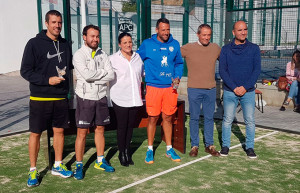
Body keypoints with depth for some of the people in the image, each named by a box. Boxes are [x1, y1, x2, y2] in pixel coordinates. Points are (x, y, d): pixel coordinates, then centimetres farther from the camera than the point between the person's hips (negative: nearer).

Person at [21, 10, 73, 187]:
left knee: (59, 131, 11)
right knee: (35, 133, 3)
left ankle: (58, 166, 27)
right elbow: (25, 71, -9)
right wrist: (47, 80, -17)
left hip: (61, 97, 5)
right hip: (40, 98, -4)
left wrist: (68, 76, 7)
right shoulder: (35, 44, -6)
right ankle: (33, 170, 17)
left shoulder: (65, 45, 10)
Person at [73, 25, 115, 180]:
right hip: (85, 98, -5)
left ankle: (100, 161, 27)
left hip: (101, 97, 5)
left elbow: (111, 75, -3)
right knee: (82, 132, -1)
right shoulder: (79, 55, -7)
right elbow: (86, 74, -22)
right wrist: (103, 72, -8)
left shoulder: (102, 55, 8)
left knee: (100, 129, 13)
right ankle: (79, 165, 12)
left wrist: (94, 78, -13)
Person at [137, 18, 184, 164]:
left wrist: (177, 77, 0)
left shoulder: (174, 44, 7)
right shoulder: (147, 44, -1)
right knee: (153, 118, 3)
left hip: (170, 87, 3)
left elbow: (179, 63, 15)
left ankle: (169, 149, 23)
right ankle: (150, 149, 18)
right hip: (153, 87, -2)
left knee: (168, 118, 11)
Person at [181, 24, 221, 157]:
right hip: (194, 89, -3)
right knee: (194, 118, 6)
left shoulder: (216, 48, 5)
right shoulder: (188, 48, -6)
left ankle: (209, 145, 22)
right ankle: (194, 146, 18)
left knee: (209, 118, 10)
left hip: (210, 90, 3)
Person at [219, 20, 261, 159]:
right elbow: (222, 71, -3)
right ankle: (225, 145, 19)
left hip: (248, 91, 1)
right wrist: (234, 87, -13)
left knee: (250, 121, 5)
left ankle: (250, 147, 18)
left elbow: (257, 70, -2)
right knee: (227, 120, 5)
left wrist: (245, 87, -13)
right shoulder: (225, 49, 2)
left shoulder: (254, 49, 3)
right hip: (230, 91, 0)